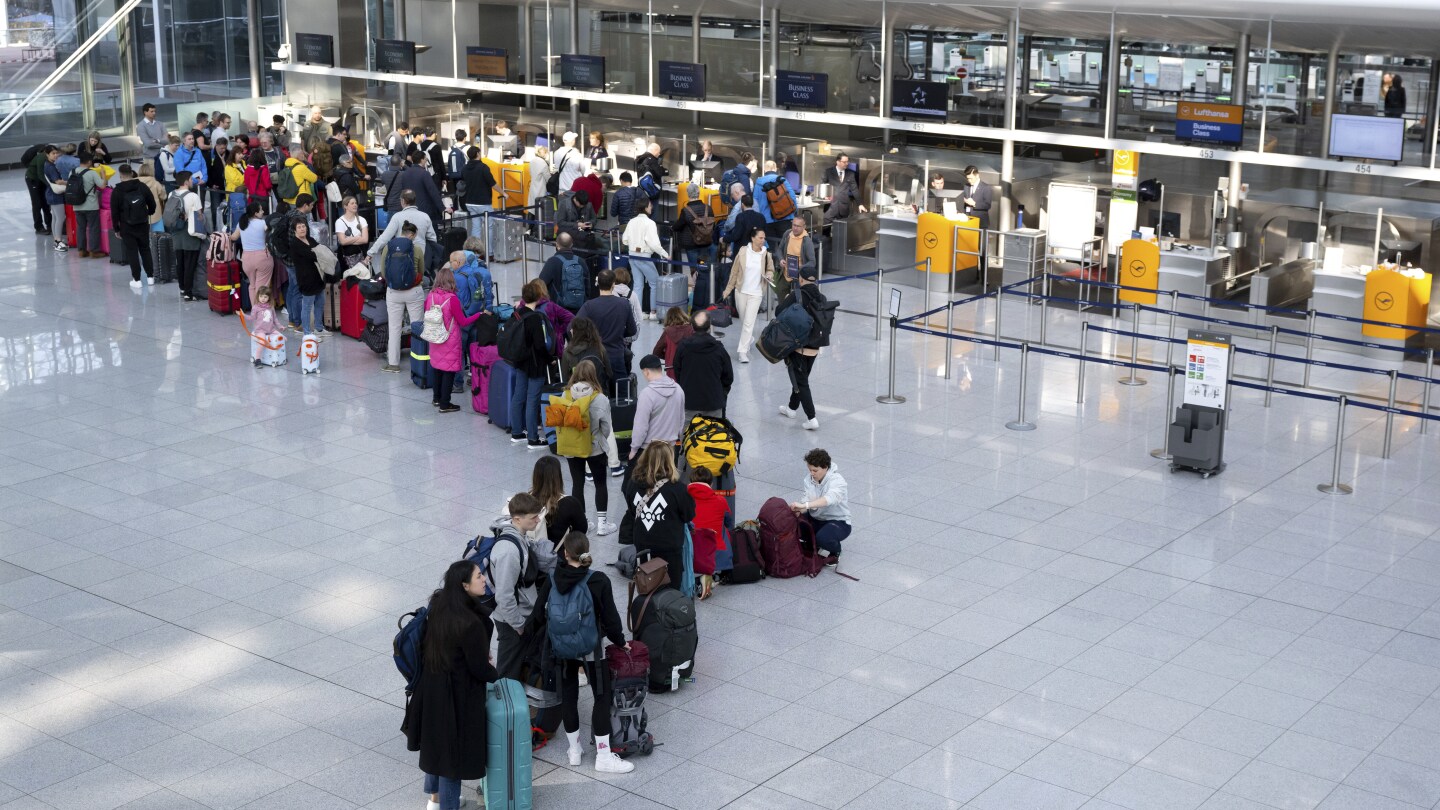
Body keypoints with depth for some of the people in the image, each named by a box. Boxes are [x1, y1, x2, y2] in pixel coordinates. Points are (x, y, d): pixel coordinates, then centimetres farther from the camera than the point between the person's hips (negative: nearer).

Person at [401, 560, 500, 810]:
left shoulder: (438, 605, -8)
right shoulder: (470, 623, -32)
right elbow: (480, 668, -22)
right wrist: (495, 674, 0)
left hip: (432, 686, 8)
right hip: (458, 694, -8)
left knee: (437, 741, 26)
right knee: (453, 749, 9)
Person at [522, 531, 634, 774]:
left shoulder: (551, 580, -8)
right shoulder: (598, 581, -17)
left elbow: (538, 615, -3)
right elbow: (610, 617, -11)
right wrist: (620, 641, 6)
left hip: (560, 649, 4)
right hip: (589, 649, -3)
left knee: (568, 695, 16)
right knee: (602, 695, 6)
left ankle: (575, 750, 27)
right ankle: (604, 757, 6)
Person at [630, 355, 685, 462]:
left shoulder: (647, 394, -21)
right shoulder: (678, 390, -1)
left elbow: (640, 426, -17)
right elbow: (682, 419, 9)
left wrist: (634, 449, -6)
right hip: (671, 445, 6)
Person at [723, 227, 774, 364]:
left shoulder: (766, 254, -5)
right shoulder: (743, 252, -6)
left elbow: (771, 270, 12)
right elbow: (734, 271, 2)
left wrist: (769, 275, -11)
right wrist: (728, 289, 5)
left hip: (756, 293, -1)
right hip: (741, 291, 1)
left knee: (749, 322, -8)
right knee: (743, 320, 15)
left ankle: (743, 351, -5)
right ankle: (749, 340, 42)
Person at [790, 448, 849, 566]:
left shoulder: (837, 480, -23)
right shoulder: (808, 480, -4)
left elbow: (830, 498, -44)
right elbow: (804, 502, -12)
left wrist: (805, 505, -55)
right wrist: (799, 509, -38)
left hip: (838, 521, -6)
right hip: (815, 519, 6)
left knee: (822, 537, -37)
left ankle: (835, 551, 2)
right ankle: (812, 546, 10)